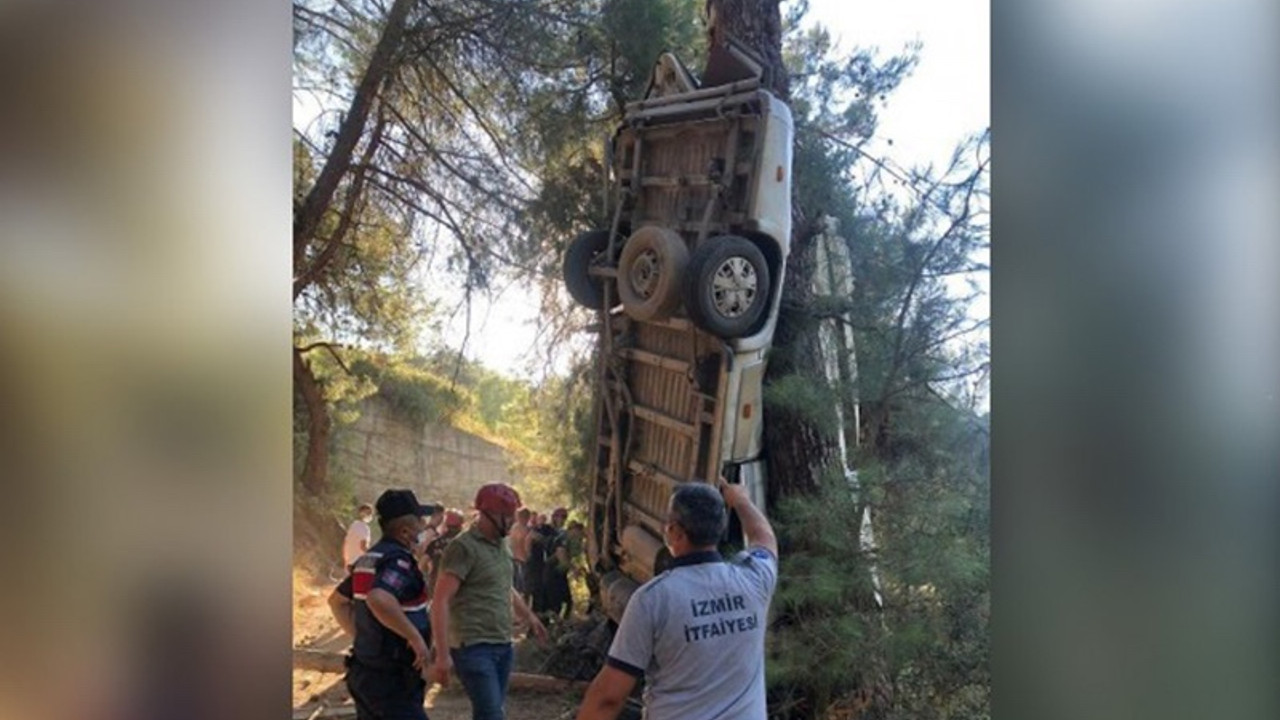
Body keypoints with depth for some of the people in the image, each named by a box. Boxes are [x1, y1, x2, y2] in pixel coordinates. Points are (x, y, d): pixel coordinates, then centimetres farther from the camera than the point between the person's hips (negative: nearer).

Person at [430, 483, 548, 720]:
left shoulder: (501, 544, 12)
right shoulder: (464, 547, -14)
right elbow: (440, 601, -19)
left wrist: (529, 616, 33)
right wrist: (443, 654, -24)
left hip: (503, 645, 8)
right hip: (474, 647, -8)